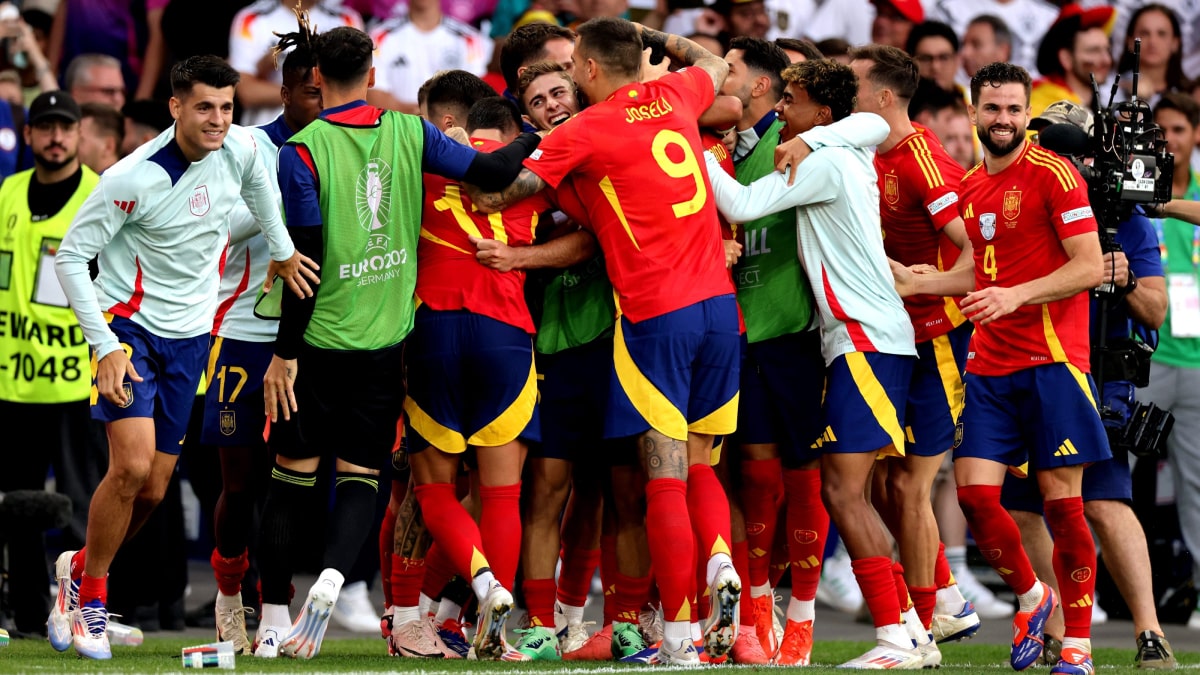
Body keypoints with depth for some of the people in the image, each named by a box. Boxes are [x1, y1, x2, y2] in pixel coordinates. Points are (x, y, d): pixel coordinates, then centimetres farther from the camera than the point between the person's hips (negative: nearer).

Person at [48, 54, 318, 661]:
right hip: (130, 325, -5)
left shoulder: (239, 150, -8)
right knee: (132, 465, -21)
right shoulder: (134, 178, -22)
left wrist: (281, 250, 29)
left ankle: (80, 567, 31)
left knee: (154, 490, 4)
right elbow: (71, 256, -15)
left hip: (190, 336, 5)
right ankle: (90, 596, -2)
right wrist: (105, 346, -19)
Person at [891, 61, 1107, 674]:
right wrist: (916, 282, 13)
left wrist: (1016, 295, -21)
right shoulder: (971, 189, 14)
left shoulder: (1053, 175, -7)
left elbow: (1090, 267, -12)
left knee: (1061, 503, -4)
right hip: (989, 366, 6)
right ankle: (1031, 598, 21)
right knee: (975, 492, -4)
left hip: (1051, 360, -6)